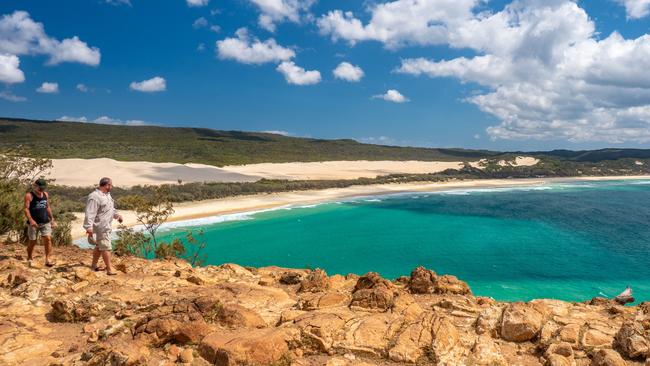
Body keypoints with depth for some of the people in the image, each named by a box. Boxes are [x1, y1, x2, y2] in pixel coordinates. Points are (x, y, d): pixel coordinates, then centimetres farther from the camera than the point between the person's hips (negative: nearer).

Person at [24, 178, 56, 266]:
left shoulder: (45, 194, 9)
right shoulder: (29, 195, -7)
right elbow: (26, 209, -13)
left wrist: (52, 219, 15)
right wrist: (31, 220, -26)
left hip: (45, 222, 3)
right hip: (34, 223, -3)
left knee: (48, 239, -11)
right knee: (32, 241, 7)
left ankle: (48, 259, -11)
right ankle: (29, 258, 29)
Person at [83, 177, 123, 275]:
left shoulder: (107, 194, 12)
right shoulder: (95, 197, -20)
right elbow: (90, 213, -25)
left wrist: (117, 215, 26)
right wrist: (89, 227, -29)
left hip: (106, 226, 10)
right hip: (101, 227, -10)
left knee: (99, 246, 18)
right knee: (106, 247, -8)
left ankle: (94, 266, 30)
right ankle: (109, 269, -5)